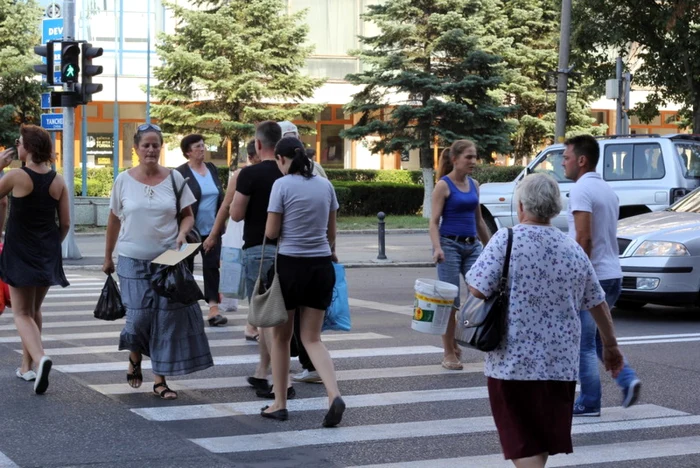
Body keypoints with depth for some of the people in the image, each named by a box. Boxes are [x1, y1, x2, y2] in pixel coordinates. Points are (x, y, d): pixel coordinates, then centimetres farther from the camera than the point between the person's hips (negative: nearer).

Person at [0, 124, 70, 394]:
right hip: (48, 255, 5)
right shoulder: (58, 182, 0)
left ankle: (40, 358, -26)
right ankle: (27, 367, 27)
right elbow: (65, 224, 3)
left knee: (22, 313, -1)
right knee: (34, 310, 20)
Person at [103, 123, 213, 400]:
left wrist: (182, 234, -14)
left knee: (168, 317, -2)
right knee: (140, 315, -7)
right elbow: (114, 220, 9)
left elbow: (187, 215, 7)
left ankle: (160, 380, 8)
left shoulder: (174, 178, 1)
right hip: (133, 260, -1)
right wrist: (107, 258, 13)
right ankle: (134, 359, 25)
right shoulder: (124, 180, 1)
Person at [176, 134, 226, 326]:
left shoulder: (212, 169, 9)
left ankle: (213, 309, -6)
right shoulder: (181, 173, -9)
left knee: (212, 267, -2)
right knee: (186, 268, 7)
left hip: (212, 230, 4)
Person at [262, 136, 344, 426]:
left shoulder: (283, 185, -10)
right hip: (321, 266, 4)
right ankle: (334, 395, -13)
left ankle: (280, 404, 18)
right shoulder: (325, 185, 6)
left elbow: (271, 233, -9)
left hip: (290, 265, -4)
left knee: (281, 337, 13)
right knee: (312, 339, 9)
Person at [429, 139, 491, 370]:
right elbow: (434, 221, -9)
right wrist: (437, 247, -24)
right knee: (450, 301, -1)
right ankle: (449, 353, 8)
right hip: (450, 245, -6)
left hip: (472, 246, 6)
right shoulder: (443, 185, -5)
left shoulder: (474, 185, 12)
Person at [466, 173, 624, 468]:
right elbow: (598, 303, 13)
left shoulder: (507, 240, -10)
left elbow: (478, 291, -17)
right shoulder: (574, 250, 5)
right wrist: (610, 345, 27)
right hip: (560, 363, 5)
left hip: (513, 362, -5)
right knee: (544, 439, 19)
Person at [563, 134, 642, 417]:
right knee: (599, 338, 20)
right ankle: (628, 379, 3)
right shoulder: (607, 190, 14)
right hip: (612, 275, 9)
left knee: (583, 343, 1)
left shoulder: (581, 190, -14)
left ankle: (589, 404, 6)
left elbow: (584, 238, -22)